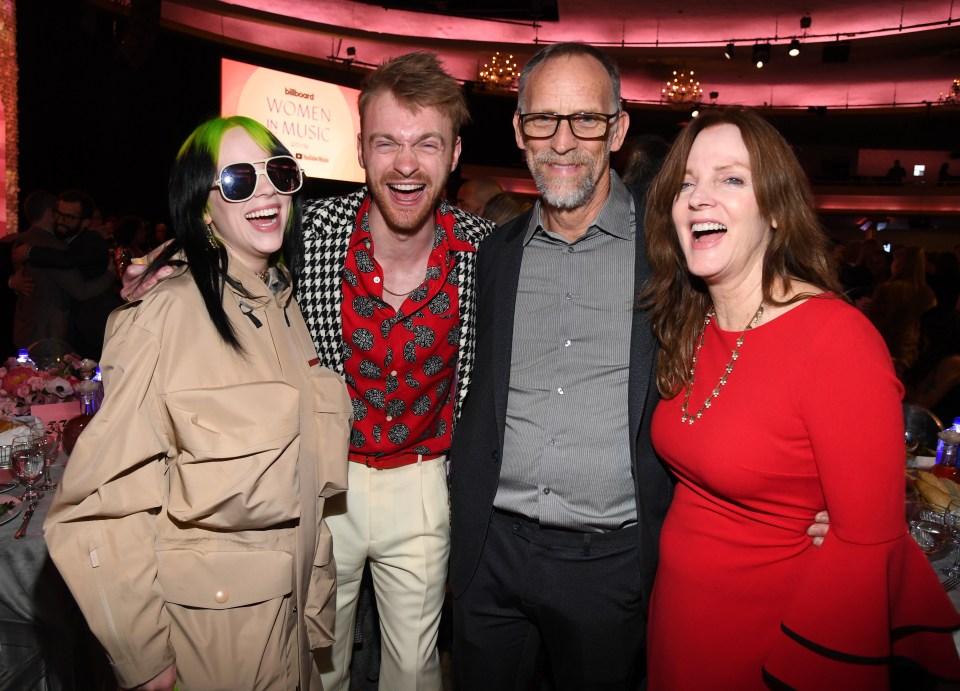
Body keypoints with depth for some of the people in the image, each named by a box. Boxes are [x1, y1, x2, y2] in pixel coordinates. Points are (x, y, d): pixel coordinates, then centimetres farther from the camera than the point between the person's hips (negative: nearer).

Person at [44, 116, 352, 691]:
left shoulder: (288, 303, 2)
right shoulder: (167, 314, -19)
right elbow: (102, 506, -18)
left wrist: (314, 613, 11)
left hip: (290, 606, 6)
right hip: (208, 626, -6)